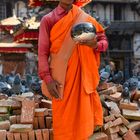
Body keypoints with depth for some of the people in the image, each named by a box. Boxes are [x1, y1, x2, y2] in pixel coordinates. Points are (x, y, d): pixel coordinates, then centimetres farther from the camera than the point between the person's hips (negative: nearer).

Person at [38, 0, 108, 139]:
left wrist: (95, 45, -16)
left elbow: (104, 40, 8)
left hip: (82, 75, 2)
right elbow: (43, 52, -4)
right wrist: (47, 79, -13)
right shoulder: (48, 20, 0)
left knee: (82, 111, 6)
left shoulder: (85, 18, 6)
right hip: (60, 77, -2)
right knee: (62, 116, 4)